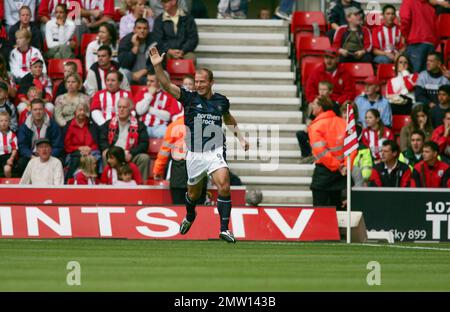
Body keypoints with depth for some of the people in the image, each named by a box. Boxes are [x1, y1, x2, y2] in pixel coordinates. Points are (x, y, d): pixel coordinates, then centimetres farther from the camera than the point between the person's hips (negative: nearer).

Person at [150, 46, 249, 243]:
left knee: (224, 186, -21)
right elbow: (167, 85, -15)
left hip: (215, 152, 0)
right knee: (193, 193, 14)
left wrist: (240, 138, 25)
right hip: (194, 153, 0)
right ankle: (189, 216, 48)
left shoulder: (221, 101, 6)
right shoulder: (189, 98, -2)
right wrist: (157, 66, -29)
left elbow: (229, 119, 28)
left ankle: (224, 229, -17)